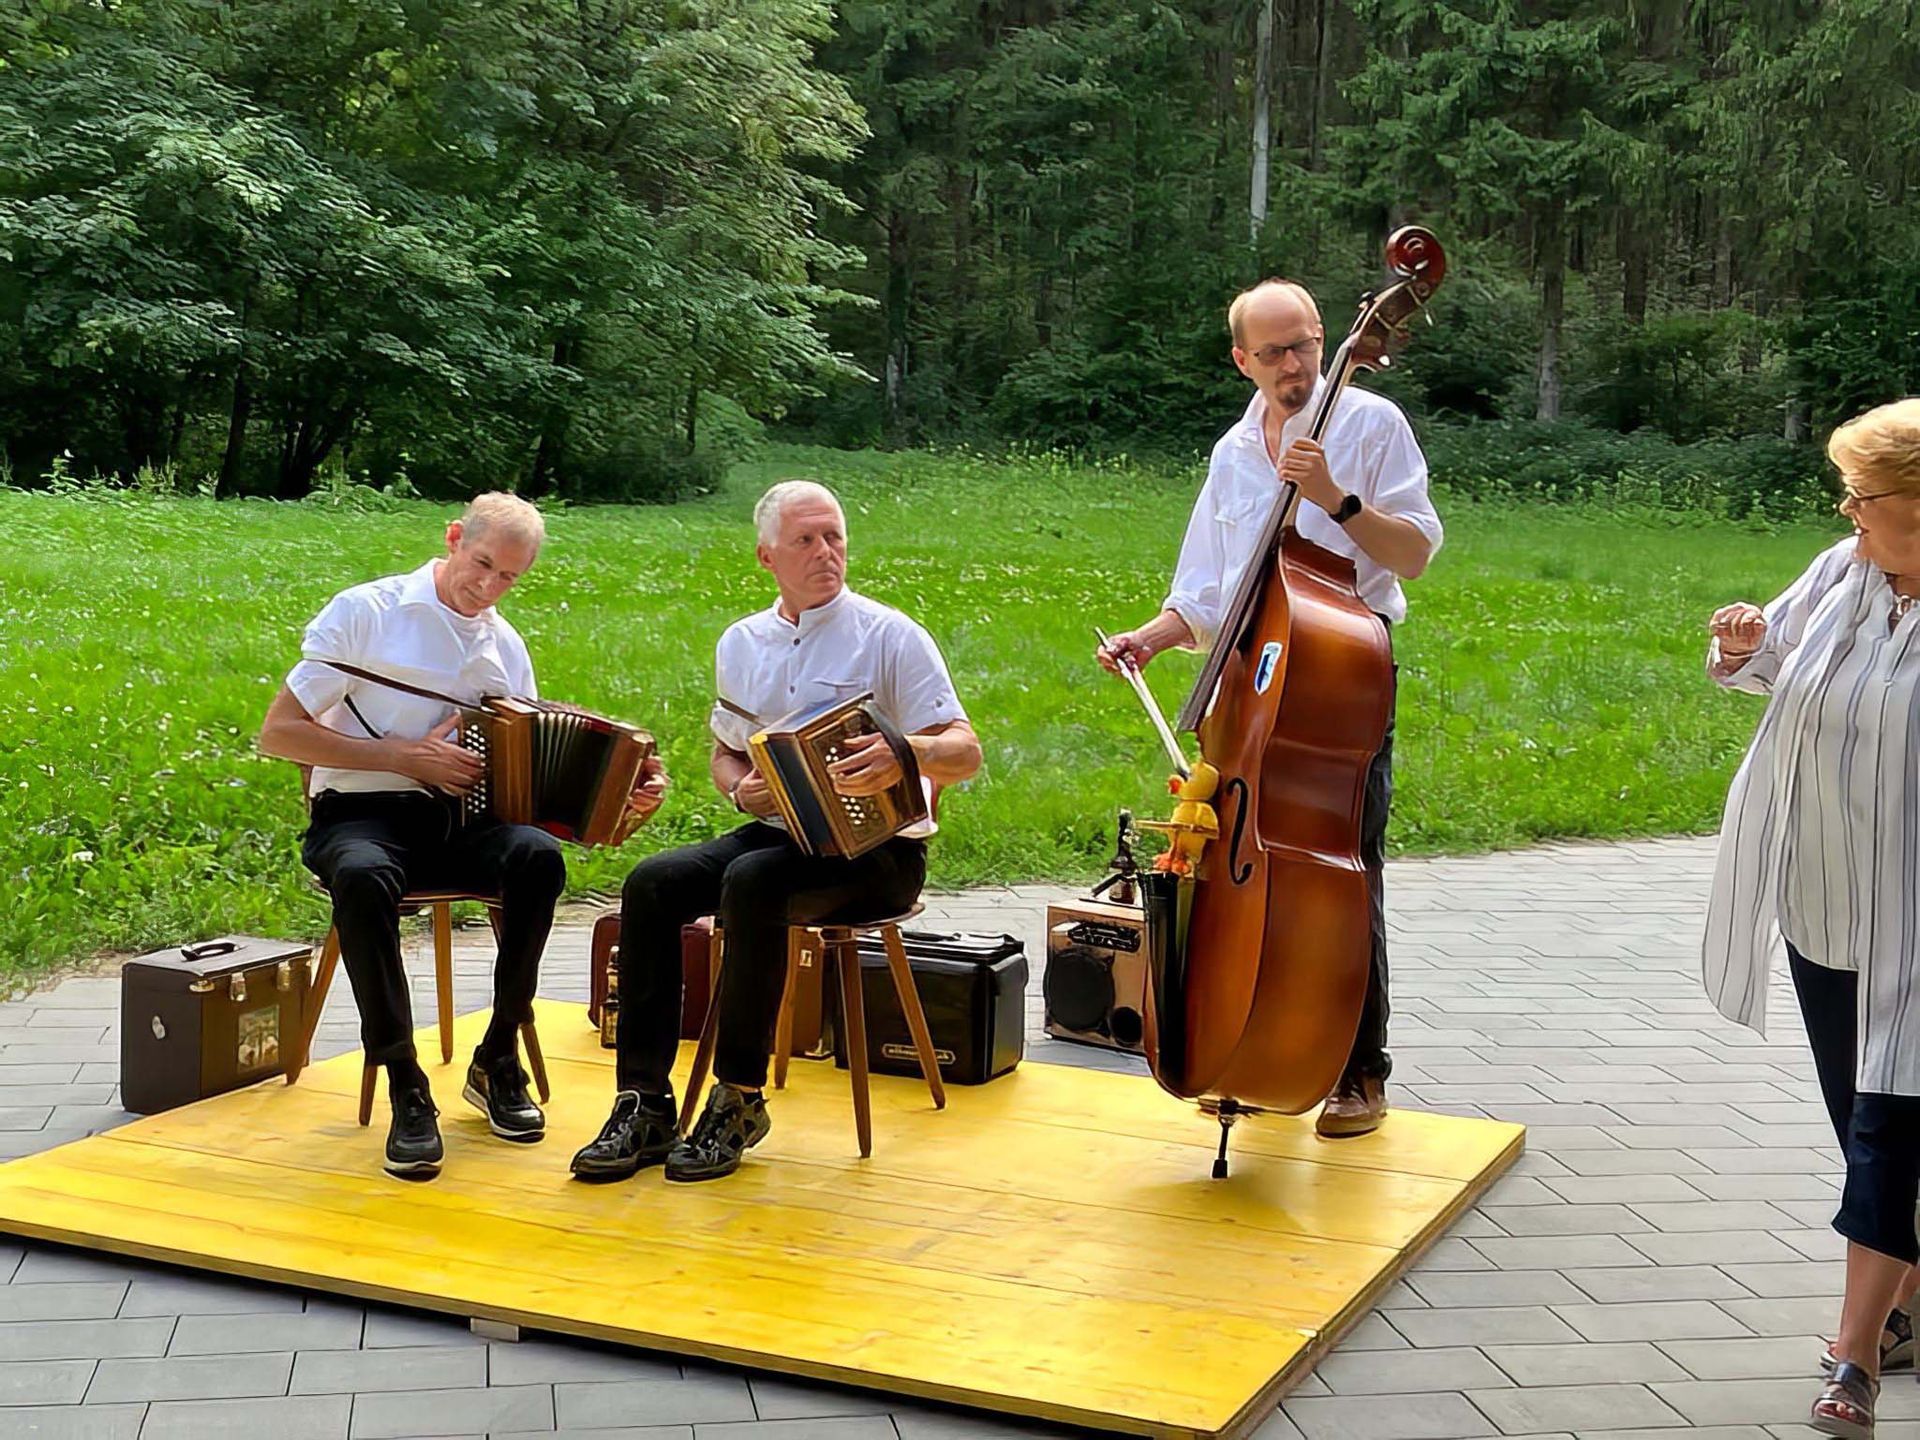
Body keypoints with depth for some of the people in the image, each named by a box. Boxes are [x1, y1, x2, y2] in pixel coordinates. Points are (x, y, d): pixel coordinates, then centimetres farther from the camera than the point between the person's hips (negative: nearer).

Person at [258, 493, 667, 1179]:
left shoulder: (505, 647, 14)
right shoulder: (366, 612, -2)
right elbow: (278, 732, -6)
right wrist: (404, 756, -13)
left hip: (459, 816, 4)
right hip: (361, 814, -4)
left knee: (538, 855, -30)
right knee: (363, 875, -40)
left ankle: (497, 1060, -14)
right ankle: (405, 1086, -28)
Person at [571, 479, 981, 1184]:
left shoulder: (890, 636, -6)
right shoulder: (741, 644, 11)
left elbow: (965, 754, -11)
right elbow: (725, 750, 24)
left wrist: (904, 753, -33)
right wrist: (741, 789, -1)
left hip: (877, 846, -5)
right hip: (777, 832, 6)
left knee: (753, 882, -33)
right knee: (652, 883, -19)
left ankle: (740, 1101, -21)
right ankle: (645, 1103, -17)